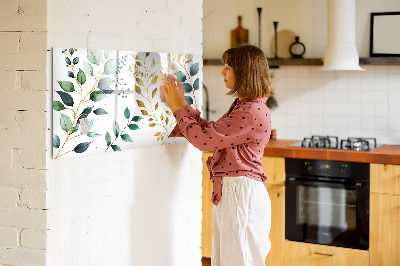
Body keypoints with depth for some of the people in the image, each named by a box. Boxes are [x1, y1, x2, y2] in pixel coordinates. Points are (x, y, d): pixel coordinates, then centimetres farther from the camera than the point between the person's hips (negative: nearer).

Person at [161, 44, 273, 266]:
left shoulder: (253, 112, -19)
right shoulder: (242, 106, 14)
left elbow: (205, 139, -19)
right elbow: (211, 131, 17)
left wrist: (178, 108, -7)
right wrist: (182, 104, 15)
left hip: (241, 194, -10)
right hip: (228, 192, 10)